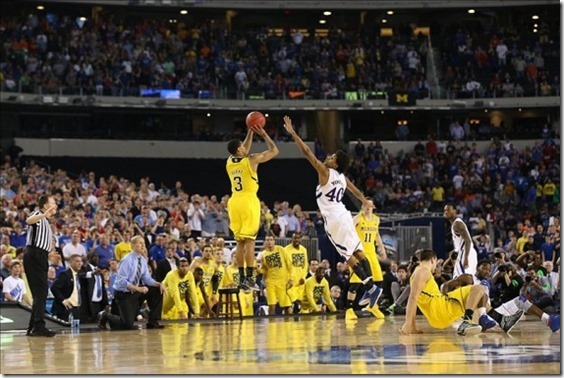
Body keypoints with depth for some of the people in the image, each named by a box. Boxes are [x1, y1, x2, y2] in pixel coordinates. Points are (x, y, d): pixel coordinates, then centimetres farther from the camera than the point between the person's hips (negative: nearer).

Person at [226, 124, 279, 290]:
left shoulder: (229, 162, 9)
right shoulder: (252, 159, -8)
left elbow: (244, 152, 31)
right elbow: (274, 151, 4)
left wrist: (250, 133, 29)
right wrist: (264, 135, 12)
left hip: (234, 202, 6)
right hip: (248, 201, -6)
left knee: (240, 242, 9)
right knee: (249, 241, -7)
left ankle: (241, 277, 7)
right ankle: (249, 278, -12)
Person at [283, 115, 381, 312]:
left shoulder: (324, 171, -11)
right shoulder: (342, 176, 12)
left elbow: (307, 152, -14)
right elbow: (356, 192, 27)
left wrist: (292, 133, -11)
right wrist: (366, 203, 46)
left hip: (334, 219, -8)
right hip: (343, 215, 8)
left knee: (349, 256, -7)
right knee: (357, 251, 6)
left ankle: (371, 288, -12)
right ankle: (370, 288, 1)